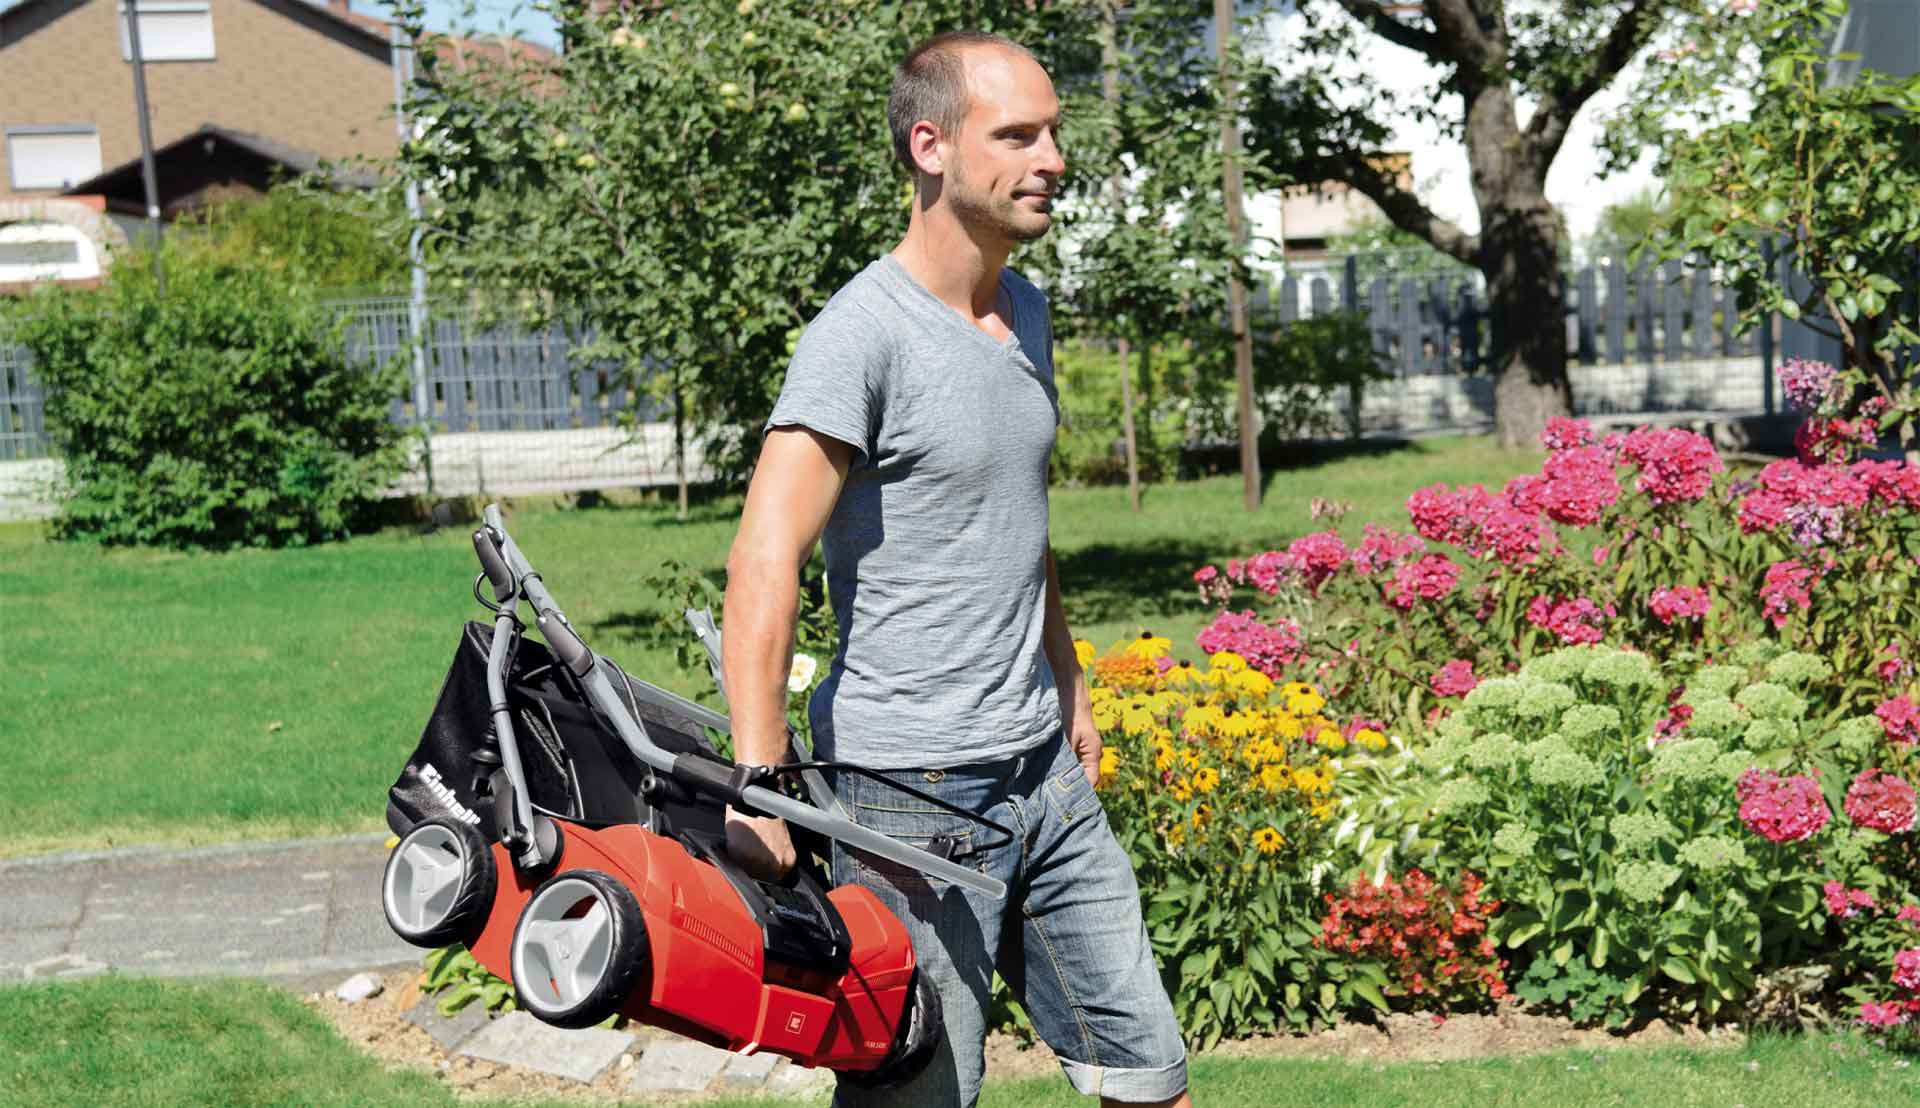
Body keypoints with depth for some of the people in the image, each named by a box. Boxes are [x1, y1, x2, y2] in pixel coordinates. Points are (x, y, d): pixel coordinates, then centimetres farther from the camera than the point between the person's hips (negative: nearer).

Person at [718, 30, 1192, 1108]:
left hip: (1048, 776, 8)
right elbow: (766, 569, -23)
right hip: (914, 792, -8)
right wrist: (760, 786, -31)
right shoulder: (865, 333, -15)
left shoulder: (1027, 310, 12)